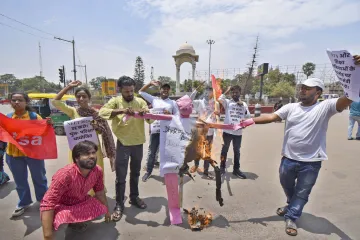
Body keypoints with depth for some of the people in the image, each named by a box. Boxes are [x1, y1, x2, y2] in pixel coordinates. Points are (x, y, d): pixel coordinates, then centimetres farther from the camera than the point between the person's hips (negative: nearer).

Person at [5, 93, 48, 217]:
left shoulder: (34, 116, -6)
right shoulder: (7, 118, 3)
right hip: (14, 154, 3)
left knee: (39, 178, 12)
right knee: (20, 181, 17)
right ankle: (23, 203, 34)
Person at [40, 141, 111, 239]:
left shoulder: (97, 171, -18)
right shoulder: (65, 174, -36)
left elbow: (100, 192, 0)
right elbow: (47, 204, -35)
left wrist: (106, 211, 12)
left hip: (80, 202, 6)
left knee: (102, 209, -13)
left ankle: (75, 221, 12)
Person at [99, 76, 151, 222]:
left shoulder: (140, 101, 2)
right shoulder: (115, 101, -5)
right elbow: (102, 112, -22)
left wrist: (145, 113, -24)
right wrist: (121, 111, -35)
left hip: (138, 143, 3)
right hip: (123, 144, -3)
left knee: (135, 173, 18)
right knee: (120, 176, 3)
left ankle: (134, 197, 36)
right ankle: (119, 205, 18)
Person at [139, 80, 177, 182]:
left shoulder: (173, 103, 7)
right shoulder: (154, 99, 7)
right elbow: (141, 92, 10)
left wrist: (170, 114, -12)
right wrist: (151, 83, 1)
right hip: (155, 130, 1)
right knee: (152, 152, 12)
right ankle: (148, 171, 29)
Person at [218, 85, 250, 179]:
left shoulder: (243, 104, 9)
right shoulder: (227, 102, -3)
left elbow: (248, 116, 4)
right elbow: (220, 99, -23)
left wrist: (243, 107, -10)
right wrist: (227, 91, -11)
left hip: (238, 132, 3)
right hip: (227, 131, -3)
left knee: (237, 151, 13)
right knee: (225, 149, 10)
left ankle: (236, 169, 26)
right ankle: (222, 167, 23)